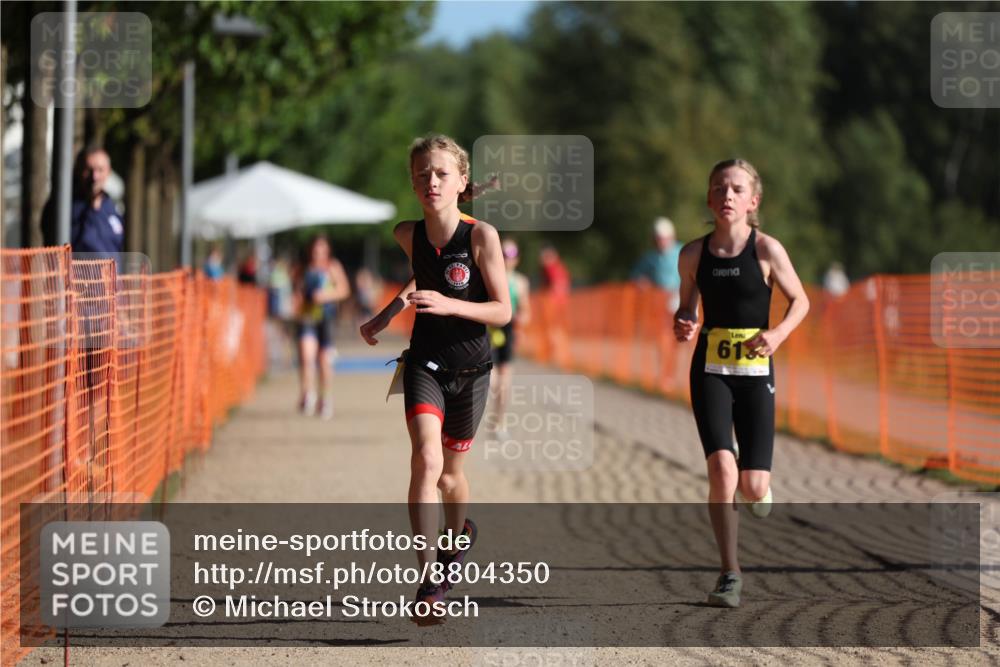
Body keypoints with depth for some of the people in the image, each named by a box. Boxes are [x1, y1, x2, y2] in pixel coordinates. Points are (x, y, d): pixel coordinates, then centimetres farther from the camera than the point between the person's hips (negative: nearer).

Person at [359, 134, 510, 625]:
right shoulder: (408, 235, -5)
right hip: (425, 363, 1)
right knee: (426, 458, -22)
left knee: (450, 475, 13)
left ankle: (459, 533, 49)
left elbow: (502, 311, -14)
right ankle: (428, 581, -22)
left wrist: (448, 304, -28)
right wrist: (387, 315, 18)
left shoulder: (481, 236, -15)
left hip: (470, 369, -1)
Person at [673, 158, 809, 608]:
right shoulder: (694, 254, 0)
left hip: (755, 373, -1)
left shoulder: (766, 249, -6)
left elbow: (800, 301, 5)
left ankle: (757, 487, 37)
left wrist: (778, 334, -13)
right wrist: (683, 324, -8)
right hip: (710, 371, 1)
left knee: (753, 488, -4)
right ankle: (730, 573, -6)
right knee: (721, 469, -19)